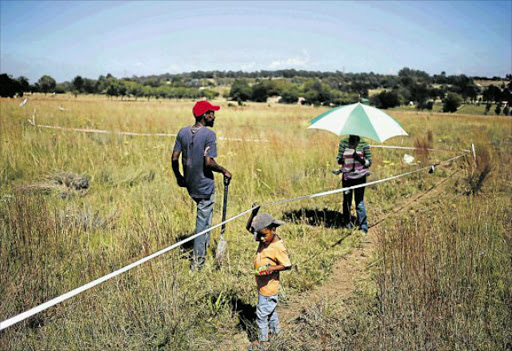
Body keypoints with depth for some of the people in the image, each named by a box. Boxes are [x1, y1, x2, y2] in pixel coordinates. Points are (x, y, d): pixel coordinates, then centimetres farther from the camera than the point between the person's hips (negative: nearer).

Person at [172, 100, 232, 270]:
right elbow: (208, 162, -24)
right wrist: (224, 171, -8)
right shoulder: (209, 134, -17)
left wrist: (178, 177, 14)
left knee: (203, 217, 29)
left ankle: (204, 245, 37)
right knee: (203, 221, 2)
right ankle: (197, 261, 7)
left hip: (190, 184, 6)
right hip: (205, 186, -6)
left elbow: (175, 157, 1)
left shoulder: (182, 132, 2)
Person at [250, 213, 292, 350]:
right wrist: (253, 218, -10)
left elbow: (287, 265, -22)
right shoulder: (264, 240, -3)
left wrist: (269, 269, -30)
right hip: (262, 284, 9)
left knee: (262, 313, 5)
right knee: (269, 309, 26)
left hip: (269, 286, -9)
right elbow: (251, 229, 9)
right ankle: (275, 329, 46)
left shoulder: (278, 247, -26)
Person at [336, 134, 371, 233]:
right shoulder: (343, 143, 1)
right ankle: (347, 222, 32)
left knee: (359, 201, -7)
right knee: (347, 200, 11)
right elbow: (339, 159, 6)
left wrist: (360, 159, -20)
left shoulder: (364, 144, -3)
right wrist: (341, 160, -18)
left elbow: (369, 162, -1)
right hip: (347, 176, 2)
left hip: (360, 176, -2)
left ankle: (363, 225, 0)